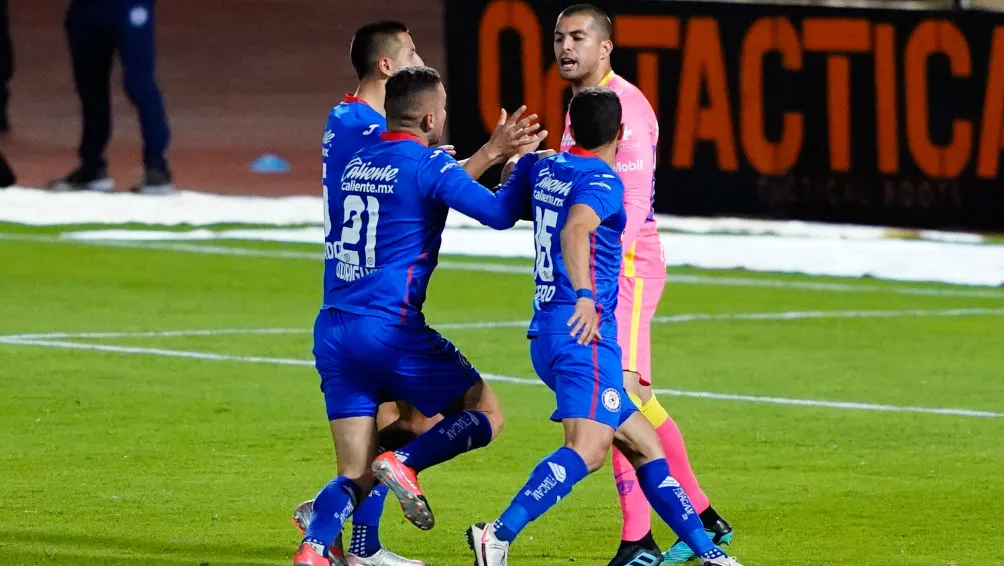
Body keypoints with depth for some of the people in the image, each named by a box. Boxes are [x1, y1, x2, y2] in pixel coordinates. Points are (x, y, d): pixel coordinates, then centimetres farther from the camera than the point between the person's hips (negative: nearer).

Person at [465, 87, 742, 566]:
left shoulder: (544, 169, 15)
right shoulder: (601, 180, -9)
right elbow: (575, 228, -30)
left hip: (547, 336, 10)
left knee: (643, 445, 15)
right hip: (584, 334, -10)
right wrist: (585, 295, -40)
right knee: (588, 447, -24)